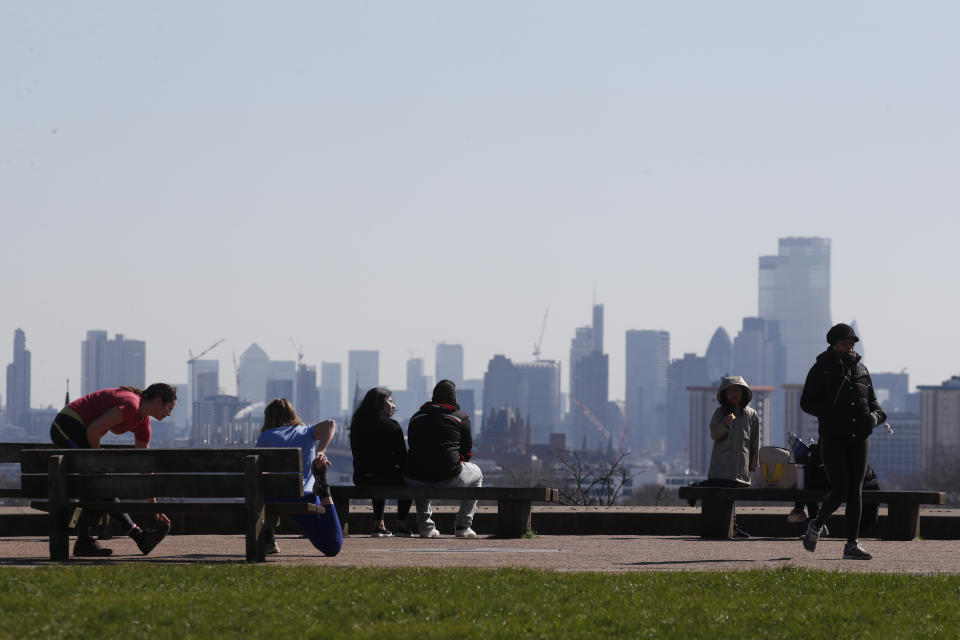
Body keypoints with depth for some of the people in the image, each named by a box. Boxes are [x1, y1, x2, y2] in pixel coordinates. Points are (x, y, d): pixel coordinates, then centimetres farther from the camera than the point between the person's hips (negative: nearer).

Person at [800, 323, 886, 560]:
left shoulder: (861, 370, 12)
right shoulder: (822, 369, -2)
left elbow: (873, 402, 18)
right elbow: (806, 402, -5)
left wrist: (875, 416, -5)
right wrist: (833, 414, -18)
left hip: (859, 439, 5)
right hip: (833, 440, -5)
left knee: (855, 491, 2)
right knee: (839, 490, -12)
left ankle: (852, 544, 6)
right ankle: (816, 526, 14)